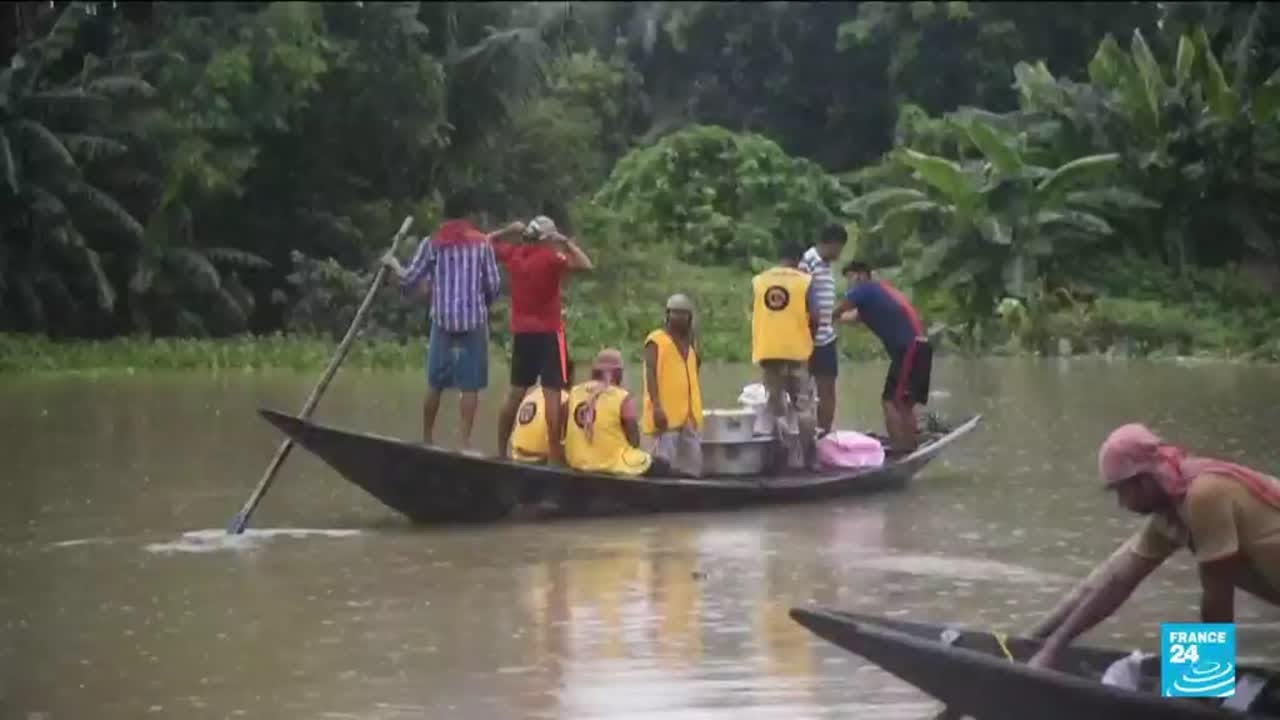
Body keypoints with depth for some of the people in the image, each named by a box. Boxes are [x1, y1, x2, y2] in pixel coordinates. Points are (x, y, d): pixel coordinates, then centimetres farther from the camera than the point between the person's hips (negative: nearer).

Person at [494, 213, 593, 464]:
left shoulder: (513, 254, 4)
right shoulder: (551, 257, -12)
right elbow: (585, 265, -20)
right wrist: (567, 243, -7)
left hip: (521, 332, 6)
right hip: (548, 333, -6)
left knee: (516, 392, 15)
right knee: (552, 392, -7)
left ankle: (501, 451, 19)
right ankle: (555, 454, -13)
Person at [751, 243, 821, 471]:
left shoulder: (758, 281, 7)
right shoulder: (805, 281, -2)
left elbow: (754, 313, 7)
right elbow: (814, 317, -8)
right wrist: (809, 336, 11)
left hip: (768, 350, 2)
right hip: (796, 349, -2)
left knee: (776, 404, 9)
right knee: (803, 404, 5)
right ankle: (810, 458, 1)